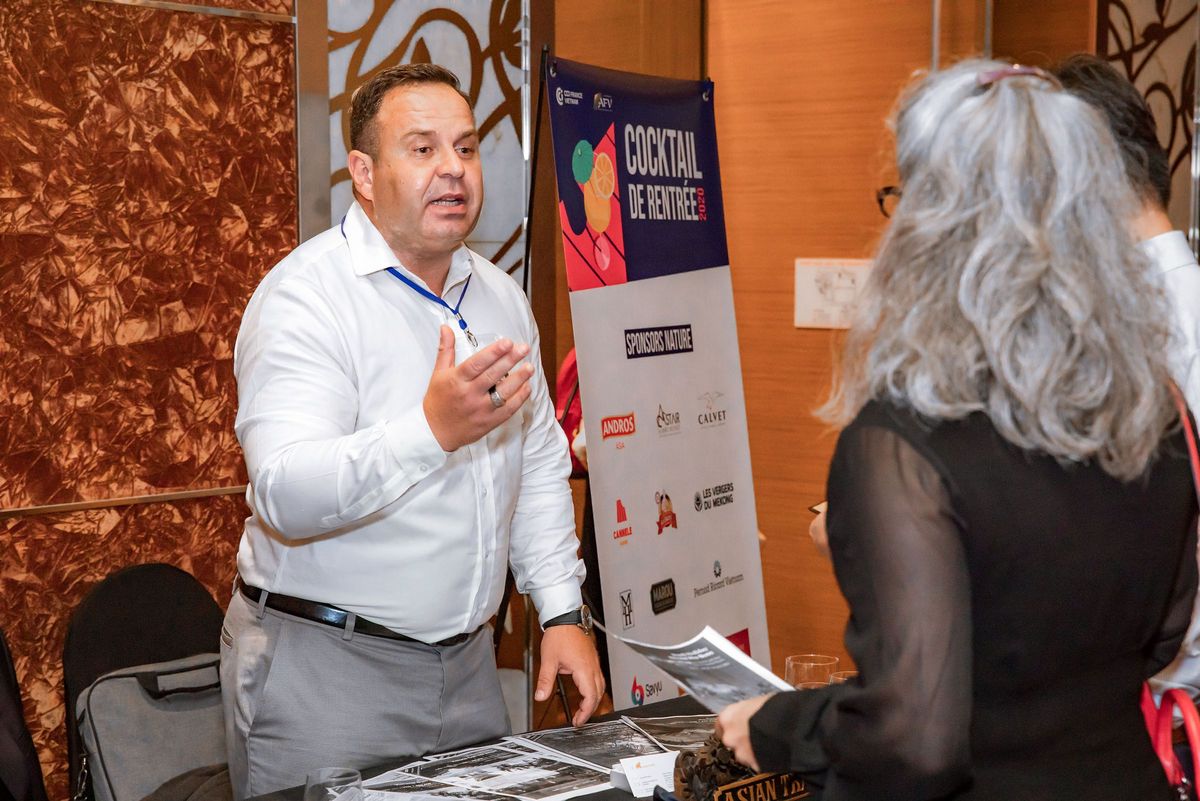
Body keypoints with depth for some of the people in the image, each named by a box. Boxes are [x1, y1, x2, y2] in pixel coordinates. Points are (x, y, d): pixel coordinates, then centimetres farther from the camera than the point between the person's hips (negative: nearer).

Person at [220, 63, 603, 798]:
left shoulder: (501, 297, 10)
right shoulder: (306, 296, -14)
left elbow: (540, 467, 17)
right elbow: (287, 493, -26)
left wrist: (564, 610, 8)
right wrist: (434, 431, -39)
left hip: (464, 661, 7)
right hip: (326, 673, -6)